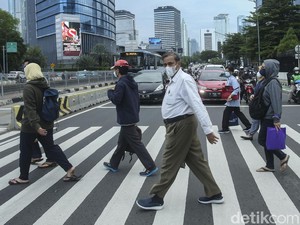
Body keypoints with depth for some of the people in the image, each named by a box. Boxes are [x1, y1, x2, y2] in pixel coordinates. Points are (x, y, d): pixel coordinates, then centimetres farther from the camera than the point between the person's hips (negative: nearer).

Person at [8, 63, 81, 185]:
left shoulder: (29, 88, -19)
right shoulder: (45, 85, 6)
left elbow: (30, 109, -26)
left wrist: (36, 126, -30)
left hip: (31, 126, -7)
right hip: (46, 124, 7)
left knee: (25, 151, 9)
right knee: (51, 147, 13)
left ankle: (23, 177, 22)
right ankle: (69, 168, 4)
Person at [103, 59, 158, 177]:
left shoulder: (121, 84, -18)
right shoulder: (132, 82, 12)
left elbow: (116, 100, -24)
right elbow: (137, 99, 16)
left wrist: (110, 92, -5)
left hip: (126, 120, -10)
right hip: (133, 117, 10)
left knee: (136, 144, -6)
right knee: (121, 143, 19)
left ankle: (151, 167, -5)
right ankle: (113, 165, 31)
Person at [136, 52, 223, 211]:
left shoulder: (184, 80, -17)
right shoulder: (174, 80, 15)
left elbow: (198, 105, -25)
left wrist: (208, 130, -29)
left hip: (181, 125, -10)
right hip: (179, 125, 10)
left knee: (170, 163, 0)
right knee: (196, 160, 13)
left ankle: (157, 199, 11)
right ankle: (214, 194, 21)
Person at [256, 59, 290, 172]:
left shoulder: (273, 83, -18)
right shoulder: (268, 81, 11)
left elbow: (276, 101, -24)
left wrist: (276, 119, -27)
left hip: (269, 118, -9)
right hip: (265, 117, 9)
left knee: (262, 140, -2)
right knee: (266, 141, 12)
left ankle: (283, 157, 11)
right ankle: (269, 166, 21)